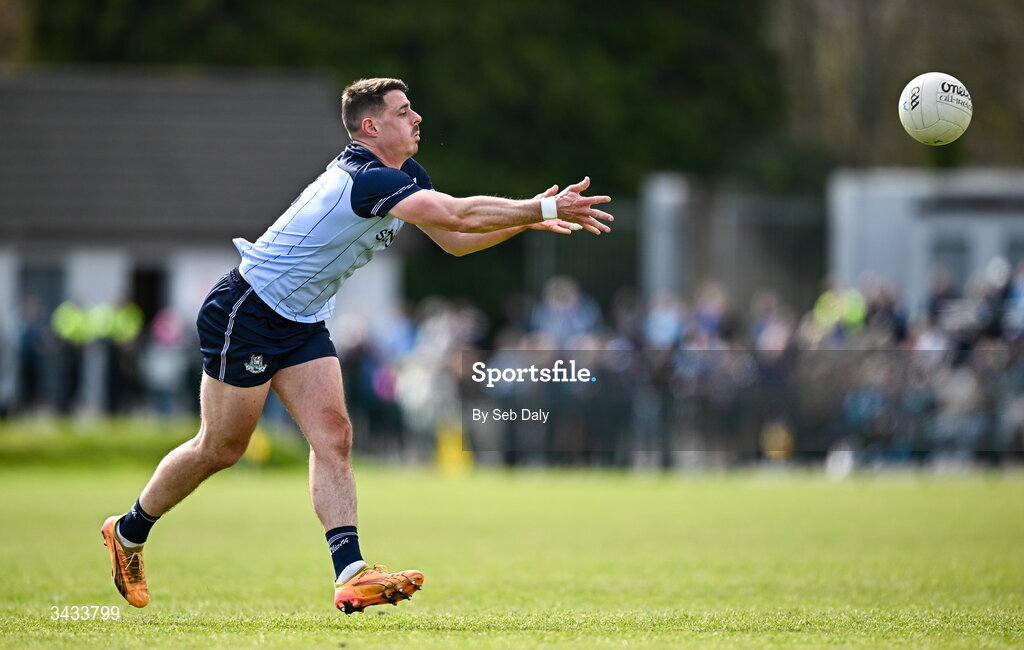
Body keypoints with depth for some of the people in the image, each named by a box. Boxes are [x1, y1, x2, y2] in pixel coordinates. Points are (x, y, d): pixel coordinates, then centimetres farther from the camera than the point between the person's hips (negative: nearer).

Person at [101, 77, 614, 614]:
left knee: (333, 436, -6)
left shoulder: (406, 176, 4)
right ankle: (128, 532, 22)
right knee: (219, 449, 1)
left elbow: (453, 239, 11)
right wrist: (545, 208, -32)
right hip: (245, 313, -9)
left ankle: (351, 574, -16)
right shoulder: (366, 179, -28)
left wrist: (527, 219, -2)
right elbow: (457, 215, -36)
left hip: (302, 323, 9)